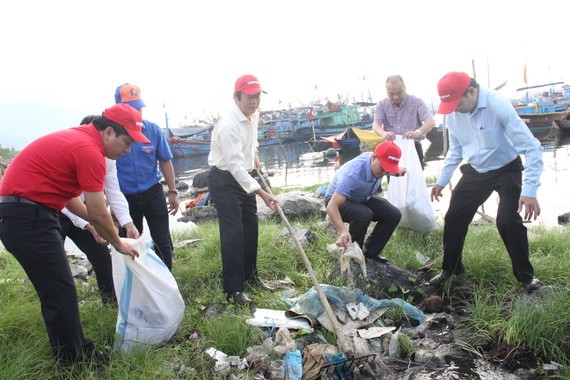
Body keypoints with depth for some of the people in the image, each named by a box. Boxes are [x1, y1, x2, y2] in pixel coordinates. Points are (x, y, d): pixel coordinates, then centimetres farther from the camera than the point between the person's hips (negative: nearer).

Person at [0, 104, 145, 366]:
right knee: (61, 293, -2)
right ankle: (74, 362, 11)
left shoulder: (77, 138, 12)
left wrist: (97, 225, 16)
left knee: (57, 291, 17)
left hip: (22, 214, 11)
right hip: (27, 218, -11)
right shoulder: (90, 151, -18)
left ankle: (73, 351, 31)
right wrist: (118, 244, 2)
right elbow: (97, 213, -13)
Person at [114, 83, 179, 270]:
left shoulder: (153, 130, -7)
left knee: (163, 243, 5)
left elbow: (165, 161, 4)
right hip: (125, 198, 0)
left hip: (153, 194, 1)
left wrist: (173, 192, 5)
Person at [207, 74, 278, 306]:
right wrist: (262, 193, -37)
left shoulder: (254, 115, -1)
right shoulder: (229, 125, -28)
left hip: (243, 176, 8)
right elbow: (235, 165, -33)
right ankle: (233, 289, 2)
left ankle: (249, 273, 34)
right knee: (233, 232, -9)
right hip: (224, 180, -8)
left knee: (251, 226, 14)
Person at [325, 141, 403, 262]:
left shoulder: (378, 163, -17)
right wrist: (343, 231, -59)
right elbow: (332, 206, -47)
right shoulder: (353, 173, -40)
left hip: (362, 199, 7)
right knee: (363, 215, -37)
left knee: (394, 215, -11)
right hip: (338, 200, -7)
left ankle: (369, 253, 0)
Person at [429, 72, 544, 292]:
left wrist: (529, 191, -32)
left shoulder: (498, 106, -28)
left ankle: (526, 276, 7)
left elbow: (531, 148, -27)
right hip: (475, 172, 5)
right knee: (454, 218, 3)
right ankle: (450, 268, 25)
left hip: (506, 170, -5)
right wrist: (442, 180, 6)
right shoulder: (453, 114, -11)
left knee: (508, 222, -18)